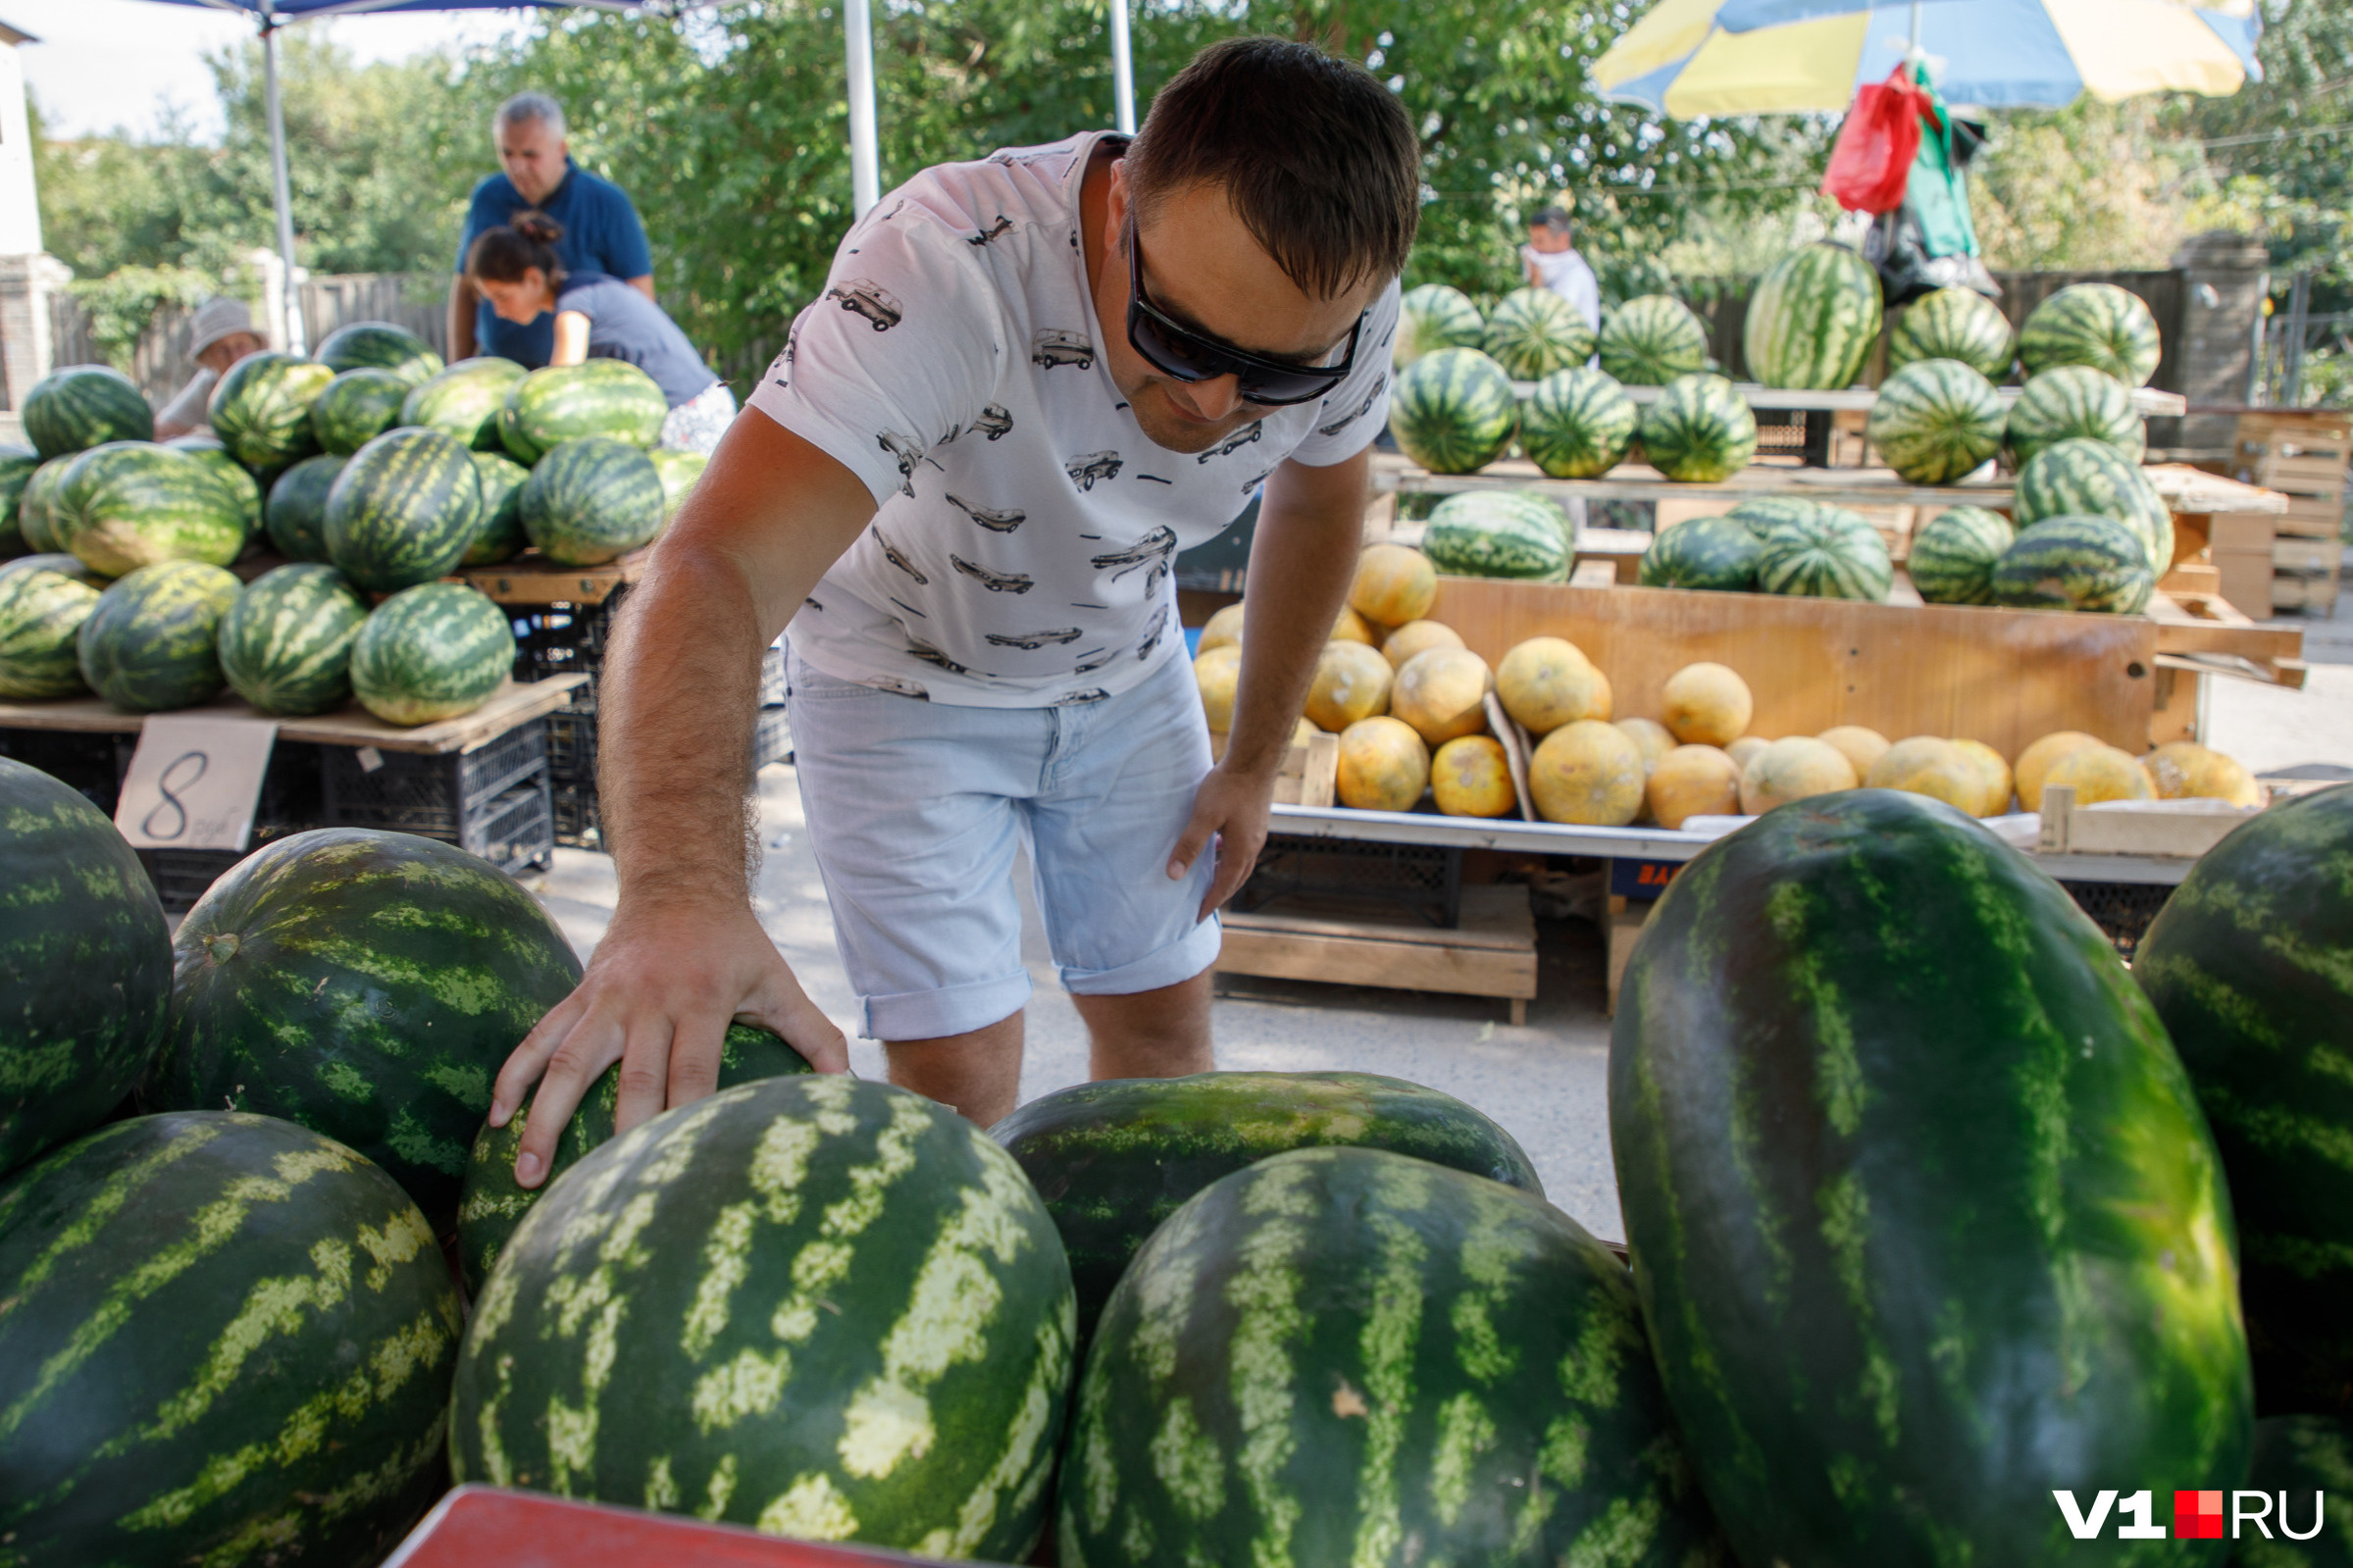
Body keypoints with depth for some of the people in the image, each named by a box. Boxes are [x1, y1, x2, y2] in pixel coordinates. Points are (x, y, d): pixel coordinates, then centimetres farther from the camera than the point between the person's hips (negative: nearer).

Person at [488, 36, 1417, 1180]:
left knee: (1163, 1022, 9)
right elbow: (712, 571, -49)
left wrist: (1256, 760, 4)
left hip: (1123, 667, 4)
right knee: (957, 1078, -9)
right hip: (902, 669, -4)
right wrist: (680, 887, -66)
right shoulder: (946, 263, -38)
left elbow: (1319, 501, 1)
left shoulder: (1337, 304, -22)